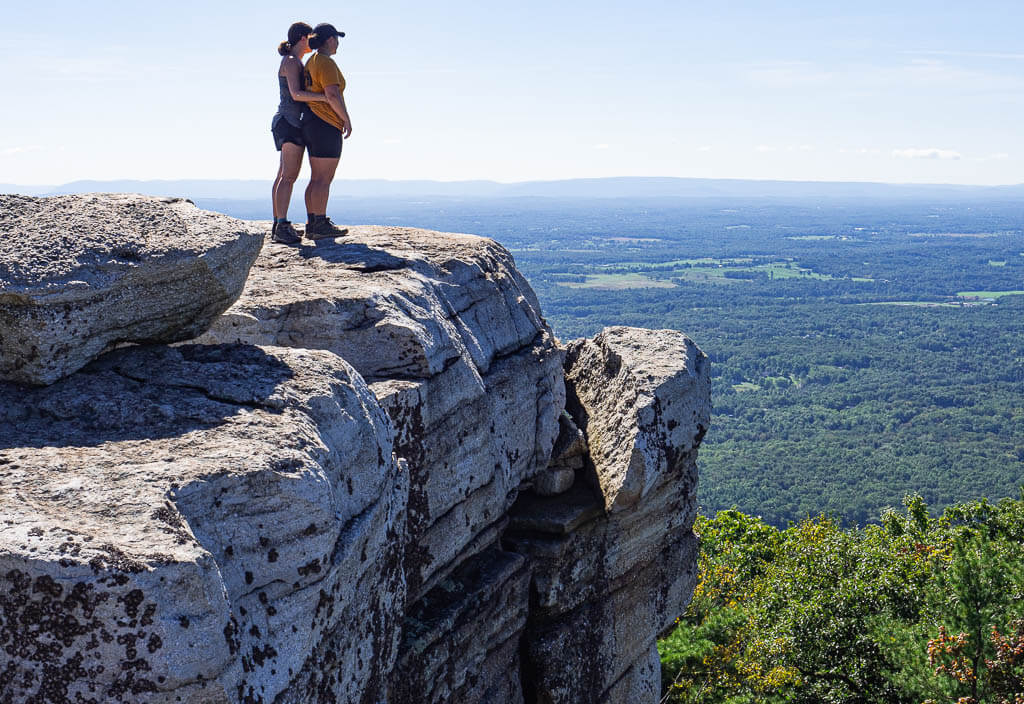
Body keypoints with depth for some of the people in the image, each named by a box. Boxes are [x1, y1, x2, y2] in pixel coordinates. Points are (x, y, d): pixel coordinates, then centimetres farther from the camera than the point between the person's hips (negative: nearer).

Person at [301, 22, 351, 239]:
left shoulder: (311, 61, 17)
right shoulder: (326, 63, -12)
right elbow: (332, 95, -22)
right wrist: (347, 119, -12)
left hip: (311, 123, 10)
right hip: (326, 124, -10)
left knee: (317, 178, 11)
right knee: (324, 178, -9)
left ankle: (312, 224, 12)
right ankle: (320, 225, -8)